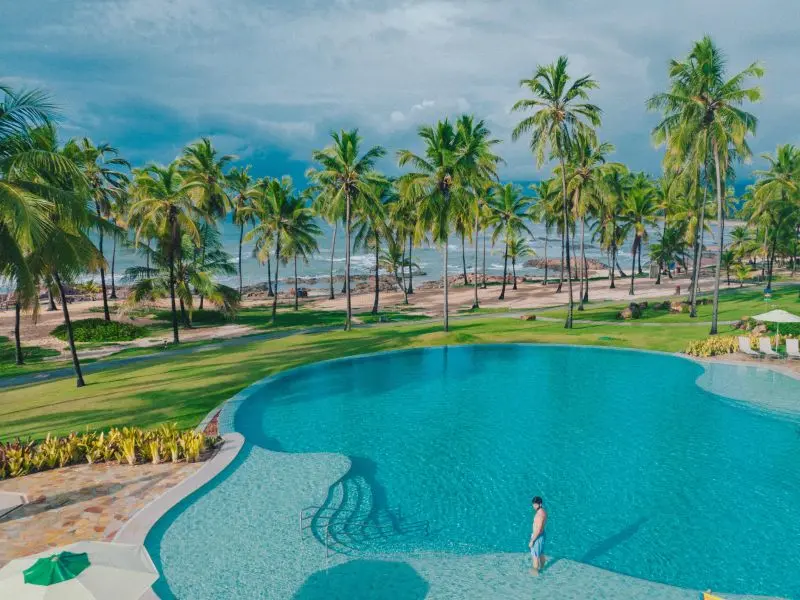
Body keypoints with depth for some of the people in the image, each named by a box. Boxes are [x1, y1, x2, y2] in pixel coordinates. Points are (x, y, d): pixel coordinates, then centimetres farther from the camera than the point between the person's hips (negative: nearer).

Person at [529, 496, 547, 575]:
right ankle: (542, 566, 48)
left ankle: (535, 571, 29)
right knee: (541, 552, 28)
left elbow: (538, 530, -30)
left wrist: (532, 541, -21)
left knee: (534, 555, 12)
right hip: (542, 534, 9)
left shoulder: (539, 515, -33)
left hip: (537, 537, -9)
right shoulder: (543, 511, -3)